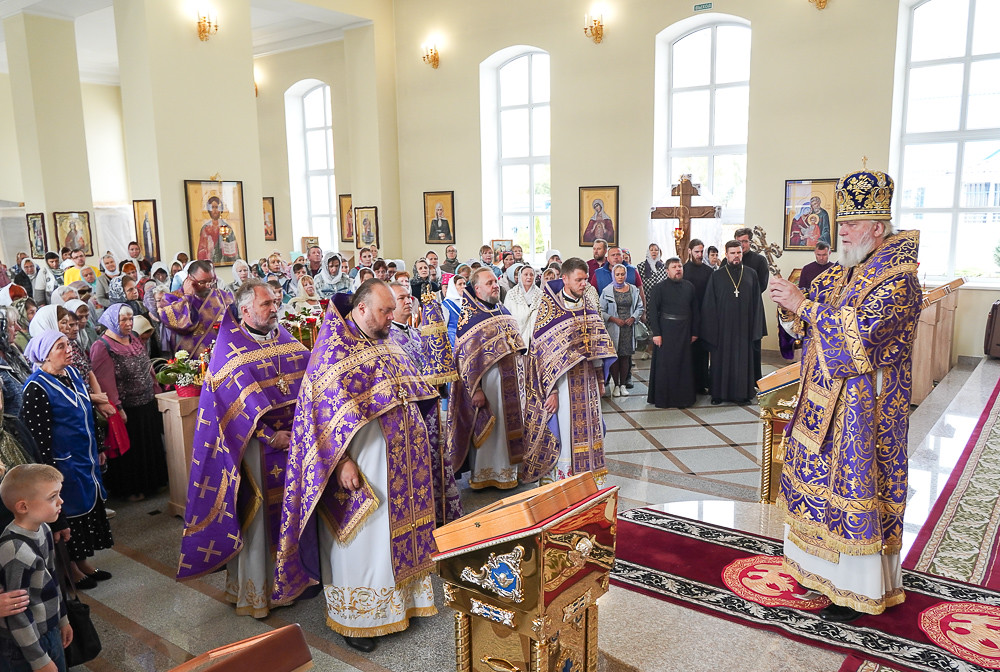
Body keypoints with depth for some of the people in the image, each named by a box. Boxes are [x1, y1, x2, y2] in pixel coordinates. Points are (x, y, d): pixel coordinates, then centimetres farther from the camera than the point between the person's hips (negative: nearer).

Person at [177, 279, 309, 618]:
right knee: (254, 515, 3)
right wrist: (270, 436, -19)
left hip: (293, 437, 5)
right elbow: (241, 403, -15)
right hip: (253, 443, -5)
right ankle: (254, 591, 17)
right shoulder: (230, 350, -9)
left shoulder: (287, 341, 8)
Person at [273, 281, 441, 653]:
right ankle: (354, 619, 20)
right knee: (361, 537, 4)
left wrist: (417, 437, 16)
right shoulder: (335, 349, -14)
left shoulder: (386, 343, 10)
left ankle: (399, 598, 32)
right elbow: (327, 409, -18)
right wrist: (342, 462, -22)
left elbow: (411, 393, 20)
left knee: (394, 530, 16)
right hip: (362, 466, -7)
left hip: (399, 462, 7)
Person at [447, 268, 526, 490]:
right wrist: (475, 389, -19)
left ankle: (506, 471, 27)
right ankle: (482, 475, 18)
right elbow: (464, 357, -15)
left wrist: (518, 374, 14)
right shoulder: (468, 316, -11)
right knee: (485, 428, 3)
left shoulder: (503, 311, 11)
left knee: (508, 424, 13)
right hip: (485, 380, -6)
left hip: (508, 380, 7)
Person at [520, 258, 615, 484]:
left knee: (588, 428, 12)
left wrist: (600, 379, 11)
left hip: (587, 379, 6)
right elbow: (545, 350, -13)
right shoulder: (550, 307, -11)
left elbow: (597, 343, 13)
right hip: (563, 378, -5)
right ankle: (560, 478, 14)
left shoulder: (589, 304, 7)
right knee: (564, 429, 0)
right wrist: (551, 389, -17)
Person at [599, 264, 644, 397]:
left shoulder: (633, 290, 7)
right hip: (613, 328, -2)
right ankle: (615, 385, 9)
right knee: (614, 356, -1)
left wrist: (633, 318, -3)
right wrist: (614, 319, -12)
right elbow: (601, 311, -2)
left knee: (626, 356, 5)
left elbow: (640, 307, 14)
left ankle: (623, 384, 15)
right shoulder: (607, 291, -2)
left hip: (628, 327, 2)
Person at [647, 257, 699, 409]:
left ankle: (683, 396, 19)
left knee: (684, 364, 8)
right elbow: (652, 311, -7)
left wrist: (694, 332, 7)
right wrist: (656, 333, -14)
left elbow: (695, 310, 11)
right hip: (665, 331, -4)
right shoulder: (659, 288, -4)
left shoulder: (689, 287, 8)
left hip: (684, 332, 4)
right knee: (665, 365, 0)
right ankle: (662, 398, 9)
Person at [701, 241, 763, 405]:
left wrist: (755, 327, 0)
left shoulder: (751, 275, 6)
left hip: (743, 327, 1)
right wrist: (711, 329, -7)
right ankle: (719, 393, 13)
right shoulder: (716, 276, 1)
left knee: (743, 359, 5)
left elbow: (757, 302, 6)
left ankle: (742, 393, 15)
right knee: (721, 360, 4)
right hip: (722, 327, -1)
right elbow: (709, 305, 0)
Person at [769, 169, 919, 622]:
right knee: (822, 480, 16)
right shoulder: (839, 274, 10)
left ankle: (859, 589, 14)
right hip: (825, 402, 8)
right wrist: (792, 306, -9)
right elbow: (803, 324, 12)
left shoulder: (898, 281, -14)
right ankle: (824, 566, 33)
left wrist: (804, 305, -24)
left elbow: (863, 332, -26)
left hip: (865, 409, -8)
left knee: (857, 487, 0)